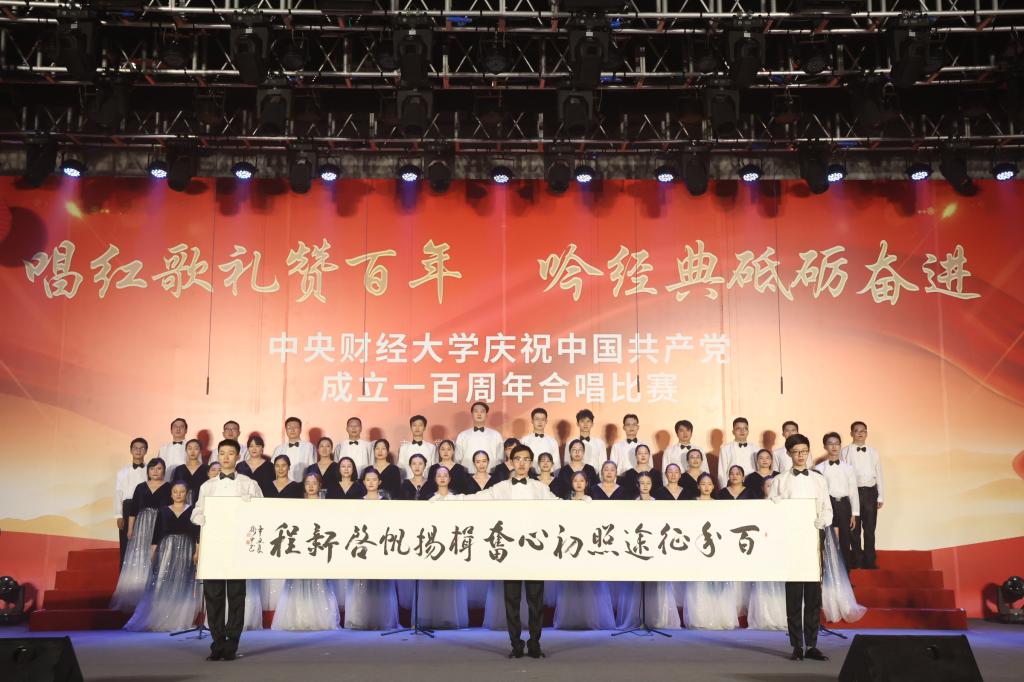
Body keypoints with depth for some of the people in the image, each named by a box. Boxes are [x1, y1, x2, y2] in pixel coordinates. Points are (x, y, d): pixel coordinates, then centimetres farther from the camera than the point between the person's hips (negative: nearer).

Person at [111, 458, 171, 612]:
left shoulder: (168, 488, 0)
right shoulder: (141, 487, 9)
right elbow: (133, 510, 10)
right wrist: (130, 529, 5)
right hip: (141, 527, 3)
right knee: (138, 561, 4)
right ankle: (135, 599, 12)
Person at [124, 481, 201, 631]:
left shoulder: (192, 511, 4)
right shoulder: (163, 511, 8)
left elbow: (197, 534, 1)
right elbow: (157, 532, 8)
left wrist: (197, 552, -8)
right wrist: (153, 550, 0)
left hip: (186, 551, -1)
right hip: (166, 549, 1)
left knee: (183, 585, -1)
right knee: (162, 585, -6)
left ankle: (178, 621, 3)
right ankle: (157, 619, -3)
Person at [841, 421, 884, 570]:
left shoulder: (874, 453, 11)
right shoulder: (845, 452, 2)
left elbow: (879, 475, 11)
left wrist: (881, 497, 7)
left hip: (870, 492, 2)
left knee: (870, 528, 5)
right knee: (854, 529, 4)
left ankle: (870, 562, 13)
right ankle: (857, 561, 12)